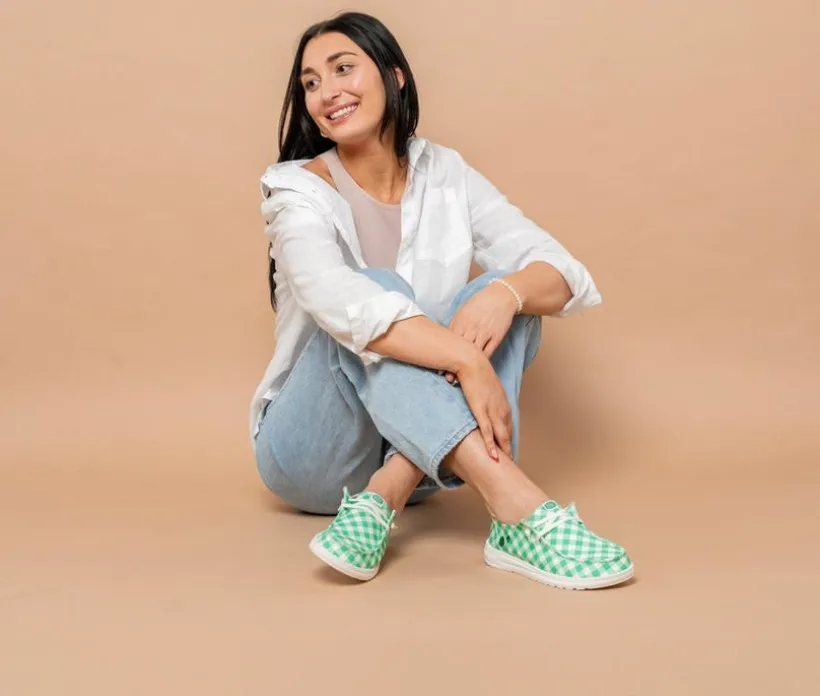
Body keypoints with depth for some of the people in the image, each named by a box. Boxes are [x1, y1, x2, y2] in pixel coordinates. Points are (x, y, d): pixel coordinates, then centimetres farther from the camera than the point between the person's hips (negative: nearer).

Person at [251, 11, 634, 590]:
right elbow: (342, 302, -32)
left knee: (507, 293, -19)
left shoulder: (446, 174, 1)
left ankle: (383, 498, -32)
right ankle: (517, 504, -45)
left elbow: (564, 273, -9)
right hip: (313, 451, -3)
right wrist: (467, 360, -43)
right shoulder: (298, 190, -10)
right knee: (378, 289, -30)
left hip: (422, 447, 4)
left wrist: (506, 293, -32)